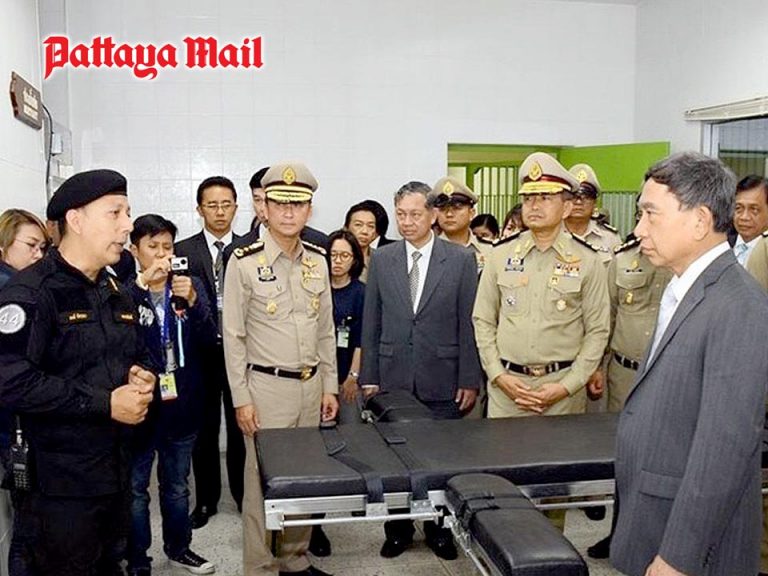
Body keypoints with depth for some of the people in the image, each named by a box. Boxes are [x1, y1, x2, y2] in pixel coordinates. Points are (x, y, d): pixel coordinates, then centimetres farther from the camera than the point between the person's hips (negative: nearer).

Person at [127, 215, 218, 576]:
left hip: (181, 404, 3)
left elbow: (208, 340, -6)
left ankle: (178, 547, 37)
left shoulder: (190, 286, 2)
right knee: (135, 487, 10)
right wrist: (141, 284, -31)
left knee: (177, 485, 19)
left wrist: (192, 301, -22)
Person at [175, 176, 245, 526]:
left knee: (241, 428, 11)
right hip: (201, 355, 0)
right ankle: (206, 500, 26)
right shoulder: (183, 251, 1)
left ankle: (243, 495, 28)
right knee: (204, 431, 11)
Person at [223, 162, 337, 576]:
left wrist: (329, 386, 10)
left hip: (311, 385, 5)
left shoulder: (318, 260, 6)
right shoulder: (244, 262, -9)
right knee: (263, 481, 4)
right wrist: (241, 398, -9)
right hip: (266, 387, -5)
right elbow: (233, 336, -7)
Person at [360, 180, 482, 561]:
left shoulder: (461, 259, -1)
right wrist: (369, 377, 3)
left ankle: (440, 529, 27)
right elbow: (371, 324, 6)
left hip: (442, 380, -1)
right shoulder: (381, 259, 4)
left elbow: (468, 324, -2)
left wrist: (469, 380, -4)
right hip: (393, 379, 2)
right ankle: (398, 529, 26)